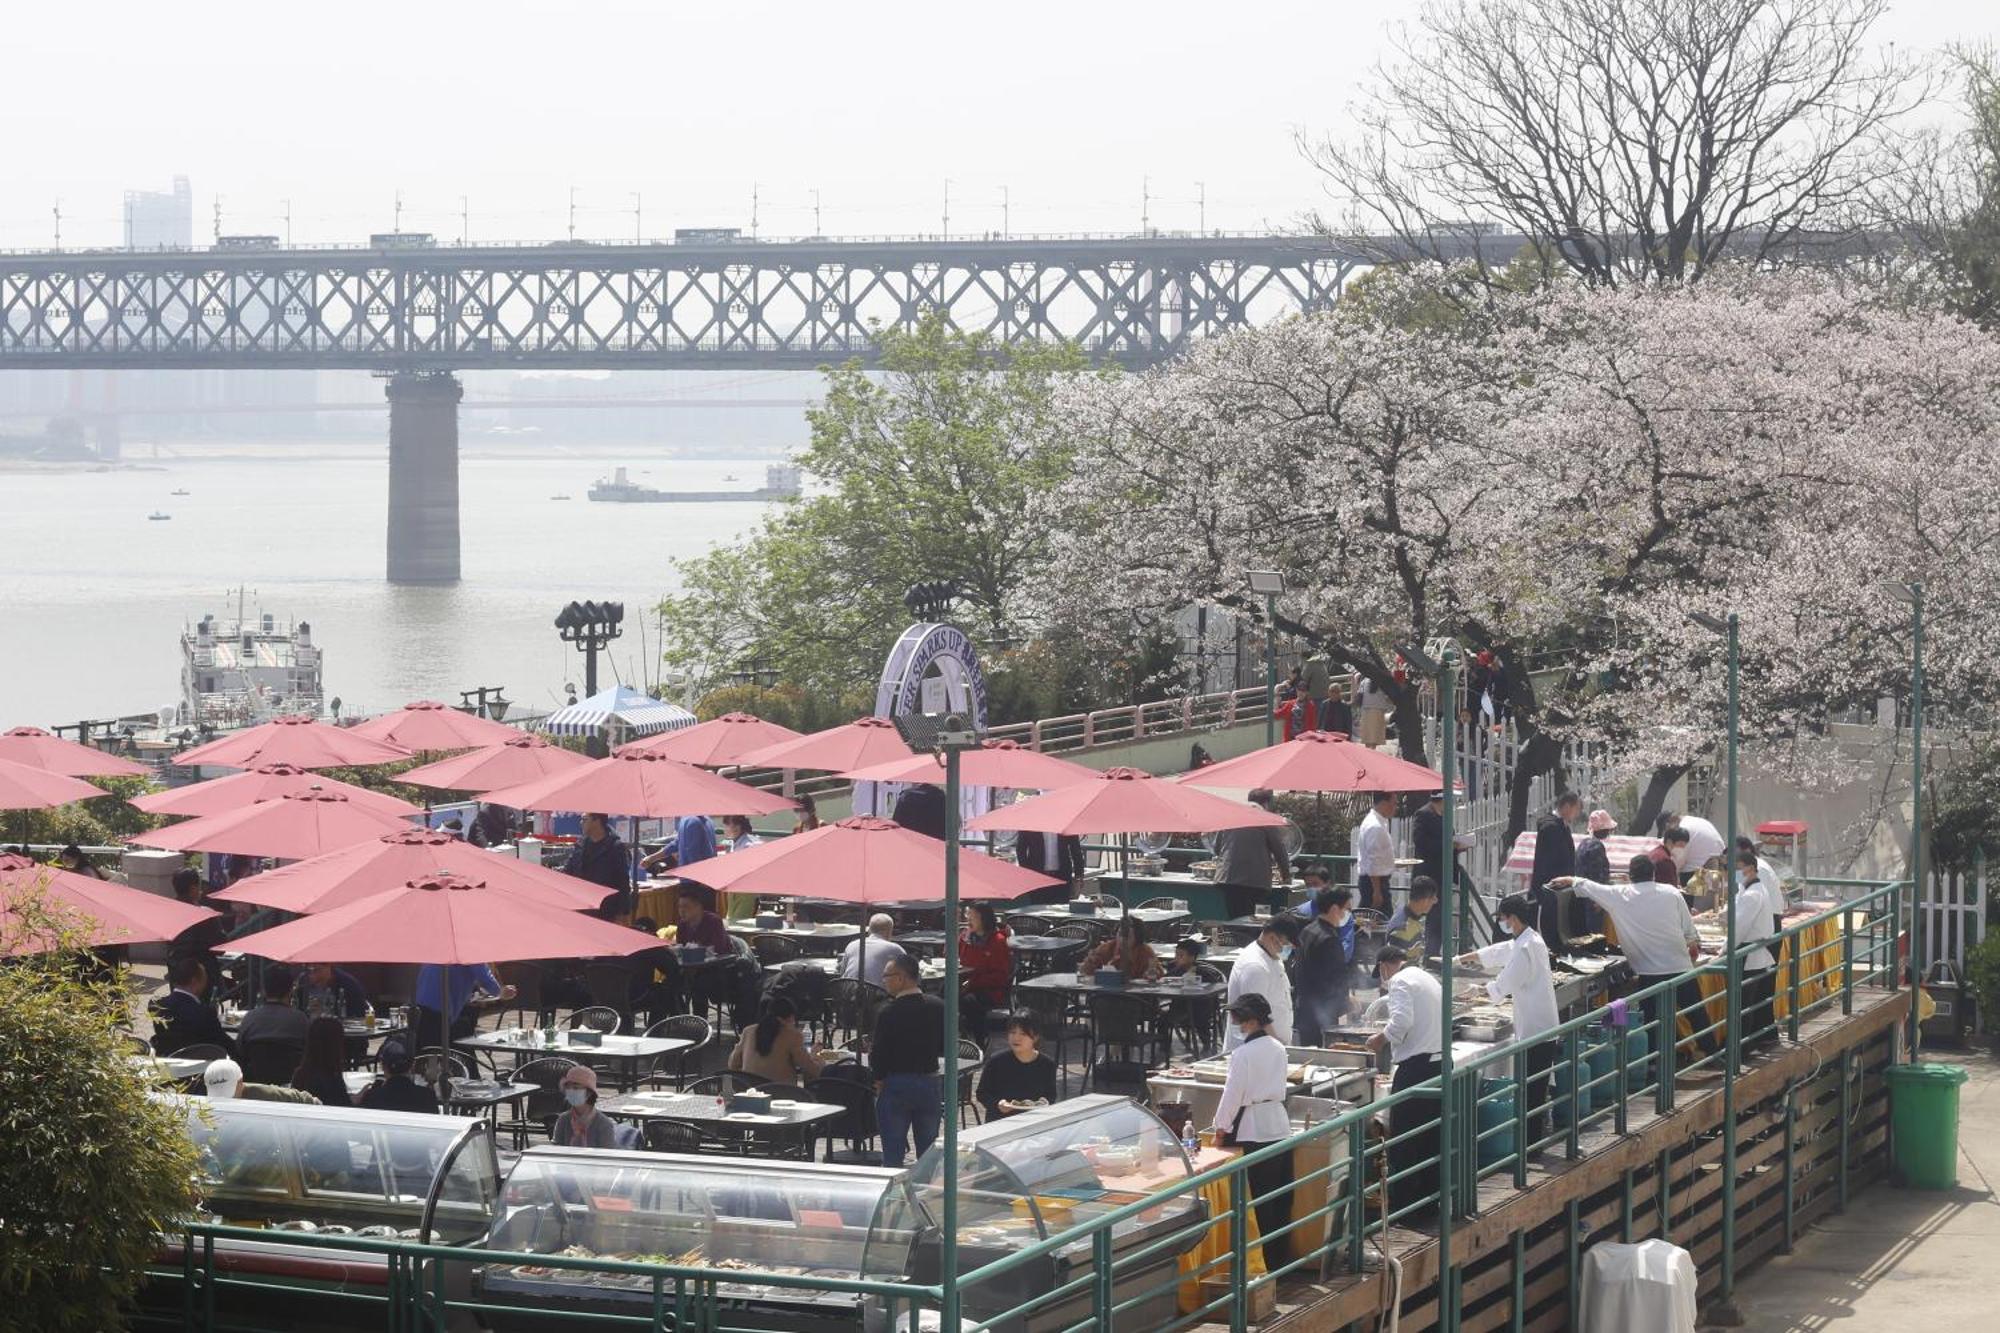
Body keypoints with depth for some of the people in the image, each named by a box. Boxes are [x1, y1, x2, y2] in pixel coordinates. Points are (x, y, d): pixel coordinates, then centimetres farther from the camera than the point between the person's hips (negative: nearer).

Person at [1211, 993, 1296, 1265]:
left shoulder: (1243, 1053, -14)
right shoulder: (1277, 1048, 8)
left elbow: (1233, 1093, -12)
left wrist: (1221, 1128, -1)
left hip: (1254, 1129, -7)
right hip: (1279, 1122, 7)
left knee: (1261, 1199, -1)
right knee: (1281, 1198, 11)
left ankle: (1268, 1260, 2)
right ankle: (1282, 1255, 17)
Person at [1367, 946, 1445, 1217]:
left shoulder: (1400, 982, -7)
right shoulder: (1429, 979, 22)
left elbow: (1402, 1020, -21)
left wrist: (1380, 1039, -6)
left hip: (1416, 1065, -9)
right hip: (1440, 1061, 9)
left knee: (1402, 1142, -2)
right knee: (1431, 1136, 14)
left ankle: (1401, 1205, -2)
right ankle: (1430, 1198, 19)